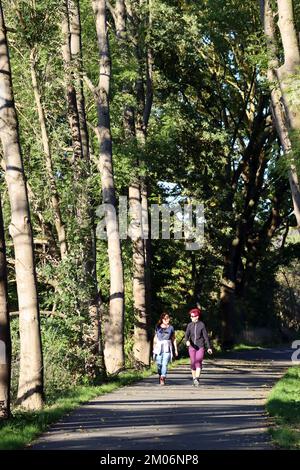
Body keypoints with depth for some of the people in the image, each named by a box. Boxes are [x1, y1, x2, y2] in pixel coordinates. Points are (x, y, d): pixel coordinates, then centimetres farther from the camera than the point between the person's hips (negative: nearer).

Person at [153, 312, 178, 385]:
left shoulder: (171, 328, 8)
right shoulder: (158, 327, 8)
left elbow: (173, 339, 14)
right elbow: (155, 338, 13)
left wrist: (176, 350, 13)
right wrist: (154, 349, 9)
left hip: (167, 348, -1)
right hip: (159, 347, 1)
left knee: (165, 364, -13)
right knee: (159, 364, 2)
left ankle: (163, 378, -17)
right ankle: (160, 376, 21)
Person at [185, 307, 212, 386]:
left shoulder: (202, 325, -3)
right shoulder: (190, 325, 4)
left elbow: (206, 336, 0)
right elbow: (187, 334, -5)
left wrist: (208, 347, 0)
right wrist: (187, 341, -28)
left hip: (200, 347, -3)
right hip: (192, 347, 3)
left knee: (198, 362, -17)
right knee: (193, 363, 5)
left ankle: (197, 379, -26)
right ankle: (194, 379, 17)